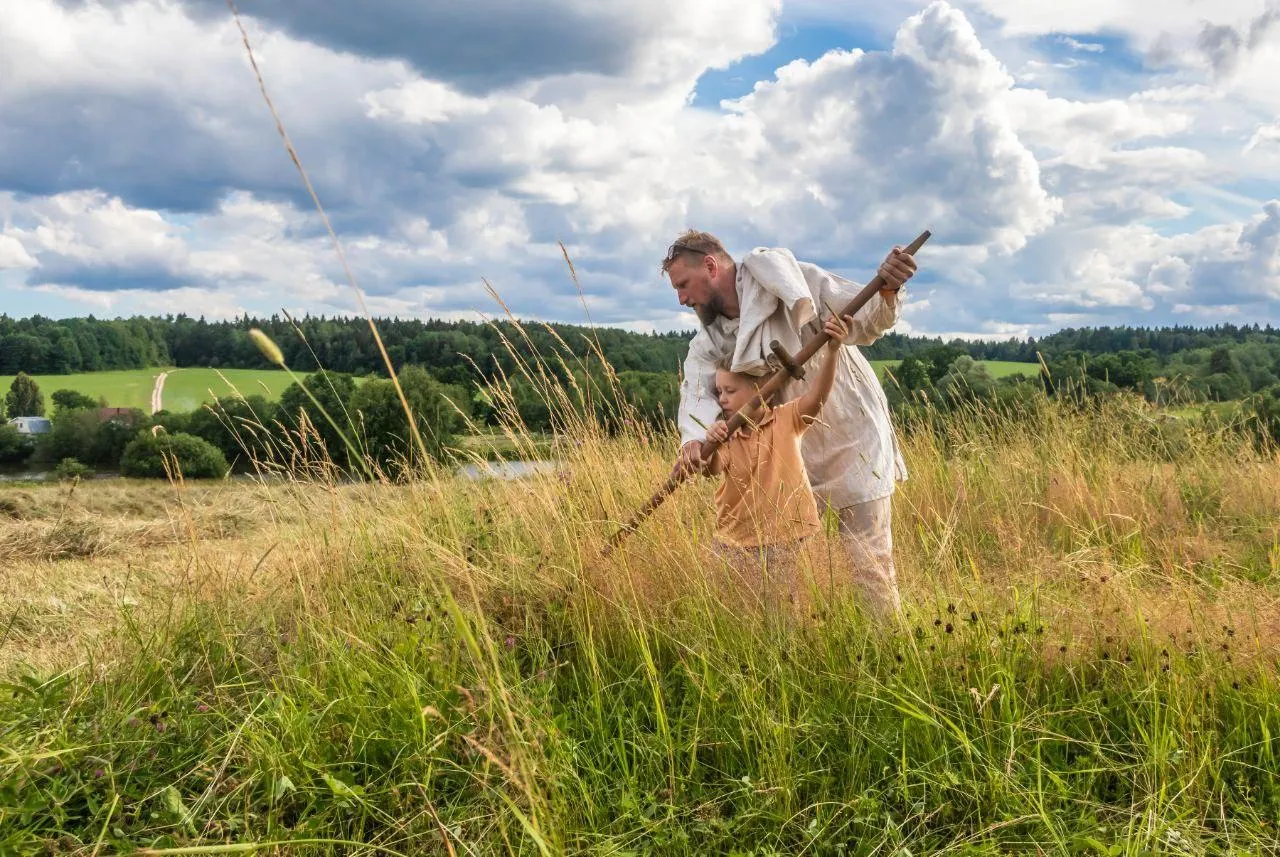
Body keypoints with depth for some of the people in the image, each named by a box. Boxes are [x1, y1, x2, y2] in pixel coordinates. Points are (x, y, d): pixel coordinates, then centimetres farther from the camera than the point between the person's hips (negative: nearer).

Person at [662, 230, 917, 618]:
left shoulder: (790, 280, -15)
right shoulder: (708, 341, 1)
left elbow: (866, 321, -13)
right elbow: (696, 391, -17)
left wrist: (887, 291, -36)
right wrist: (694, 439, -39)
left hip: (853, 445, -6)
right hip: (790, 459, 6)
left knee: (871, 569, -1)